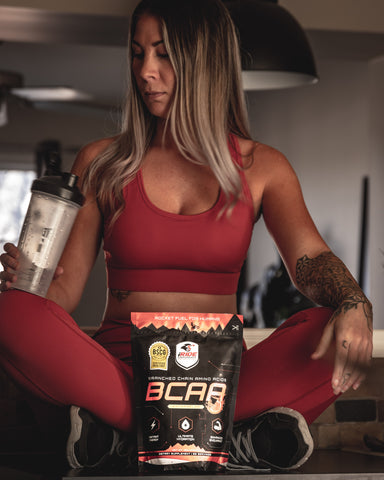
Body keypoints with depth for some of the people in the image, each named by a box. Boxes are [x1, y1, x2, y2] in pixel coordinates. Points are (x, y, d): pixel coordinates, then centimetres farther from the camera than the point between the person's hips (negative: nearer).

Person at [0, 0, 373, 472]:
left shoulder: (261, 167, 9)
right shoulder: (101, 162, 10)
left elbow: (310, 259, -6)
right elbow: (64, 288, 6)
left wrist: (354, 306, -29)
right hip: (120, 370, 0)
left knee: (338, 330, -27)